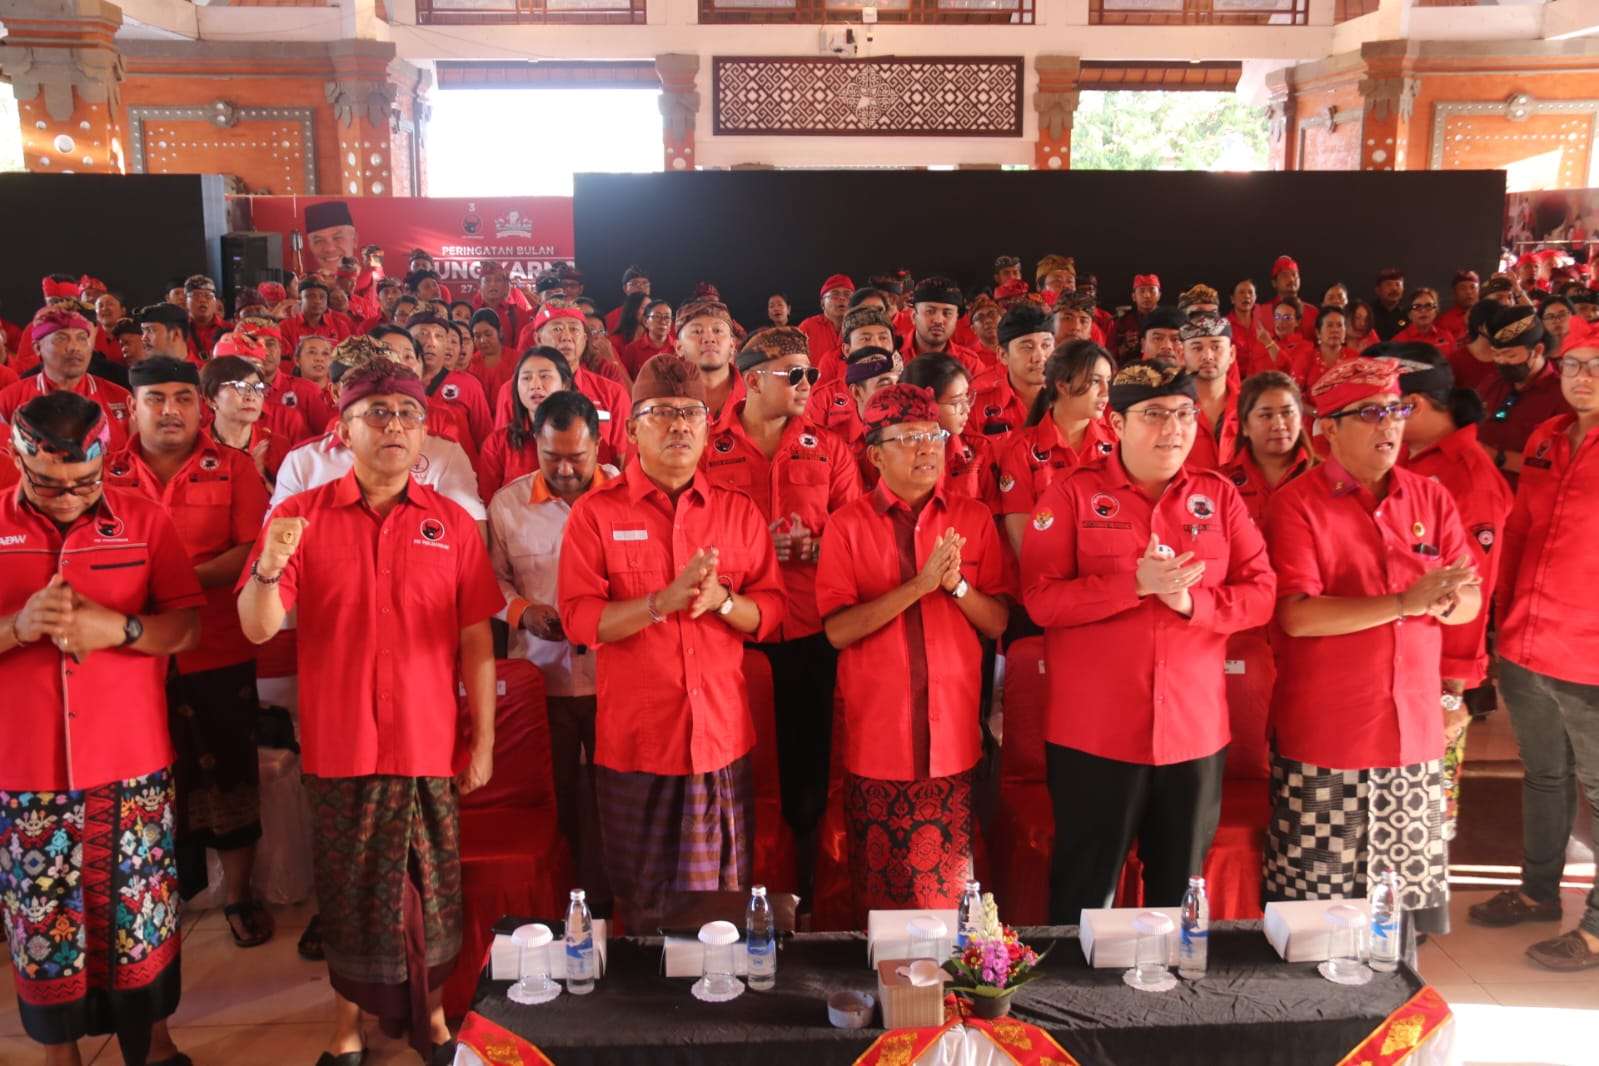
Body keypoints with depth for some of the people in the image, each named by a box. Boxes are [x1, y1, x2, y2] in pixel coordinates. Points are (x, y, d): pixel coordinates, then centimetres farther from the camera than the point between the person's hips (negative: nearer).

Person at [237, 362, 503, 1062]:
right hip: (339, 744, 0)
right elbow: (258, 628, -7)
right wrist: (269, 570, -28)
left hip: (429, 744, 1)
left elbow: (475, 639, 2)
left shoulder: (451, 524, 1)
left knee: (433, 890, 11)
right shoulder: (301, 516, -1)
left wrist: (484, 740, 0)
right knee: (348, 892, 11)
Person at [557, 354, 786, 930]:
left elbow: (771, 614, 8)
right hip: (634, 740, -2)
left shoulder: (740, 513, 9)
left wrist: (721, 600, -13)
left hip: (722, 736, 2)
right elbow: (578, 619, -8)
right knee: (642, 908, 7)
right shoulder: (595, 513, 1)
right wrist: (665, 601, -20)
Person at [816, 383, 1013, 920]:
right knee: (879, 893, 9)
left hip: (954, 735, 2)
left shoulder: (974, 519, 5)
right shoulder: (848, 525, -1)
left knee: (951, 890, 8)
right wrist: (918, 585, -18)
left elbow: (998, 622, 4)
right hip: (877, 739, -1)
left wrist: (956, 584, -14)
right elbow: (837, 629, -10)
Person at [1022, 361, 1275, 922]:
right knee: (1084, 893, 9)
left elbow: (1261, 591, 3)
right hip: (1094, 731, -3)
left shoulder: (1218, 495, 7)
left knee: (1180, 892, 18)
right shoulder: (1073, 492, -3)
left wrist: (1191, 601, -15)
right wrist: (1136, 584, -20)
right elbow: (1040, 598, -11)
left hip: (1194, 728, 4)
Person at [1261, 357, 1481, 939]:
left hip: (1415, 732, 5)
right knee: (1314, 910, 3)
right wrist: (1405, 601, -24)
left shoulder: (1431, 498, 8)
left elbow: (1470, 601, 6)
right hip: (1323, 739, -4)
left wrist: (1442, 603, -17)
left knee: (1417, 913, 11)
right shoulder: (1296, 504, -8)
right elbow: (1297, 615, -18)